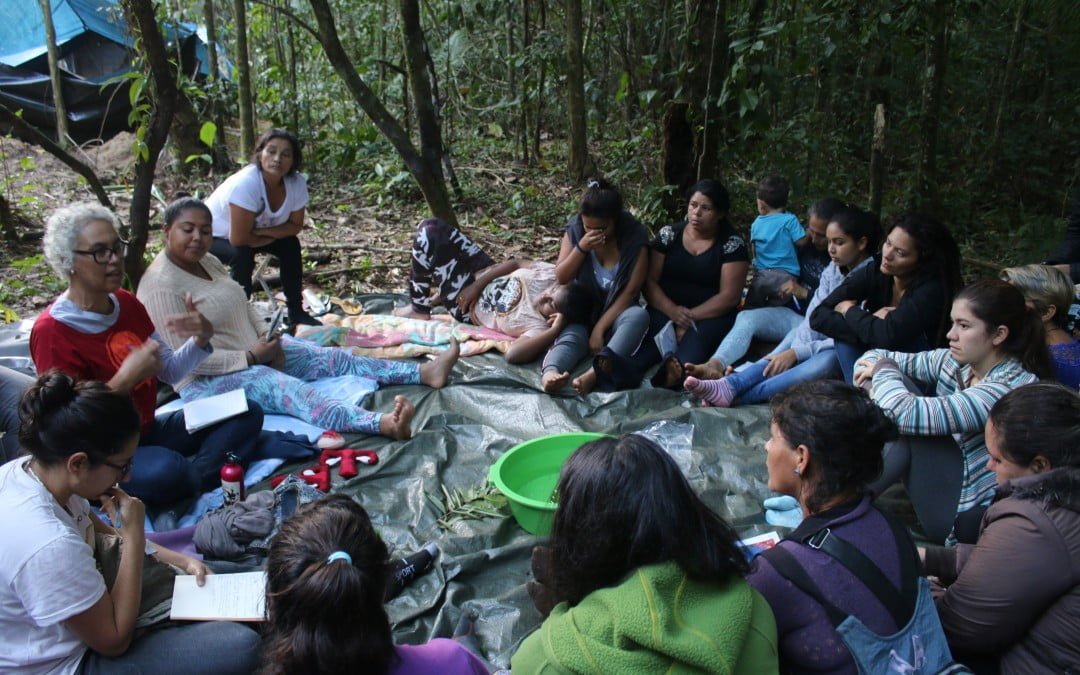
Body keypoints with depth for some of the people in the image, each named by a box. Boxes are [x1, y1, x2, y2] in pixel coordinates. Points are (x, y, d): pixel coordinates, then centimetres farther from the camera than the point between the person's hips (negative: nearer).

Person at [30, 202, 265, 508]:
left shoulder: (127, 304, 4)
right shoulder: (52, 331, -17)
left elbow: (171, 371, 9)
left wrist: (200, 340, -10)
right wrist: (125, 380, -28)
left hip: (148, 432, 8)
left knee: (247, 413, -3)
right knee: (165, 469, -39)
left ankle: (194, 476, -22)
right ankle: (205, 478, -7)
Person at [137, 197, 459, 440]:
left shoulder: (208, 262, 9)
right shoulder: (161, 285, -19)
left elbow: (243, 307, 16)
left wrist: (269, 340, -3)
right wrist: (251, 356, -20)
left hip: (255, 352, 10)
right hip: (210, 379, -10)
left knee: (330, 358, -3)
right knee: (291, 389, -33)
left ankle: (425, 373, -10)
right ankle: (384, 424, -57)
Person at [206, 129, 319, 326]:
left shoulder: (297, 183, -20)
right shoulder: (245, 184, -37)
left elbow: (295, 226, -9)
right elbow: (238, 239, -35)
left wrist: (262, 231, -25)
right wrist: (274, 234, -19)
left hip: (251, 232, 6)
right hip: (210, 237, -6)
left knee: (290, 244, -10)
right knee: (242, 255, -32)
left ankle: (296, 312, 2)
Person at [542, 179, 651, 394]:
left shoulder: (635, 236, -15)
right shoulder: (575, 229, -8)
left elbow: (630, 291, -17)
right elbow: (561, 278, -7)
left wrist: (600, 328, -23)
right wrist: (581, 248, -24)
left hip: (616, 314, -1)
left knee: (638, 315, -34)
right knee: (571, 335, -31)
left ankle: (594, 373, -56)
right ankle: (550, 373, -65)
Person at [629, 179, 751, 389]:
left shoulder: (732, 244, -1)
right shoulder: (669, 234, 7)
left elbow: (729, 295, -8)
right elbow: (649, 280, 0)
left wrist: (691, 316, -19)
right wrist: (672, 311, -18)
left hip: (710, 315, -1)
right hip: (666, 310, 2)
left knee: (699, 334, -36)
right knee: (654, 327, -33)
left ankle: (680, 369, -66)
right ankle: (627, 369, -60)